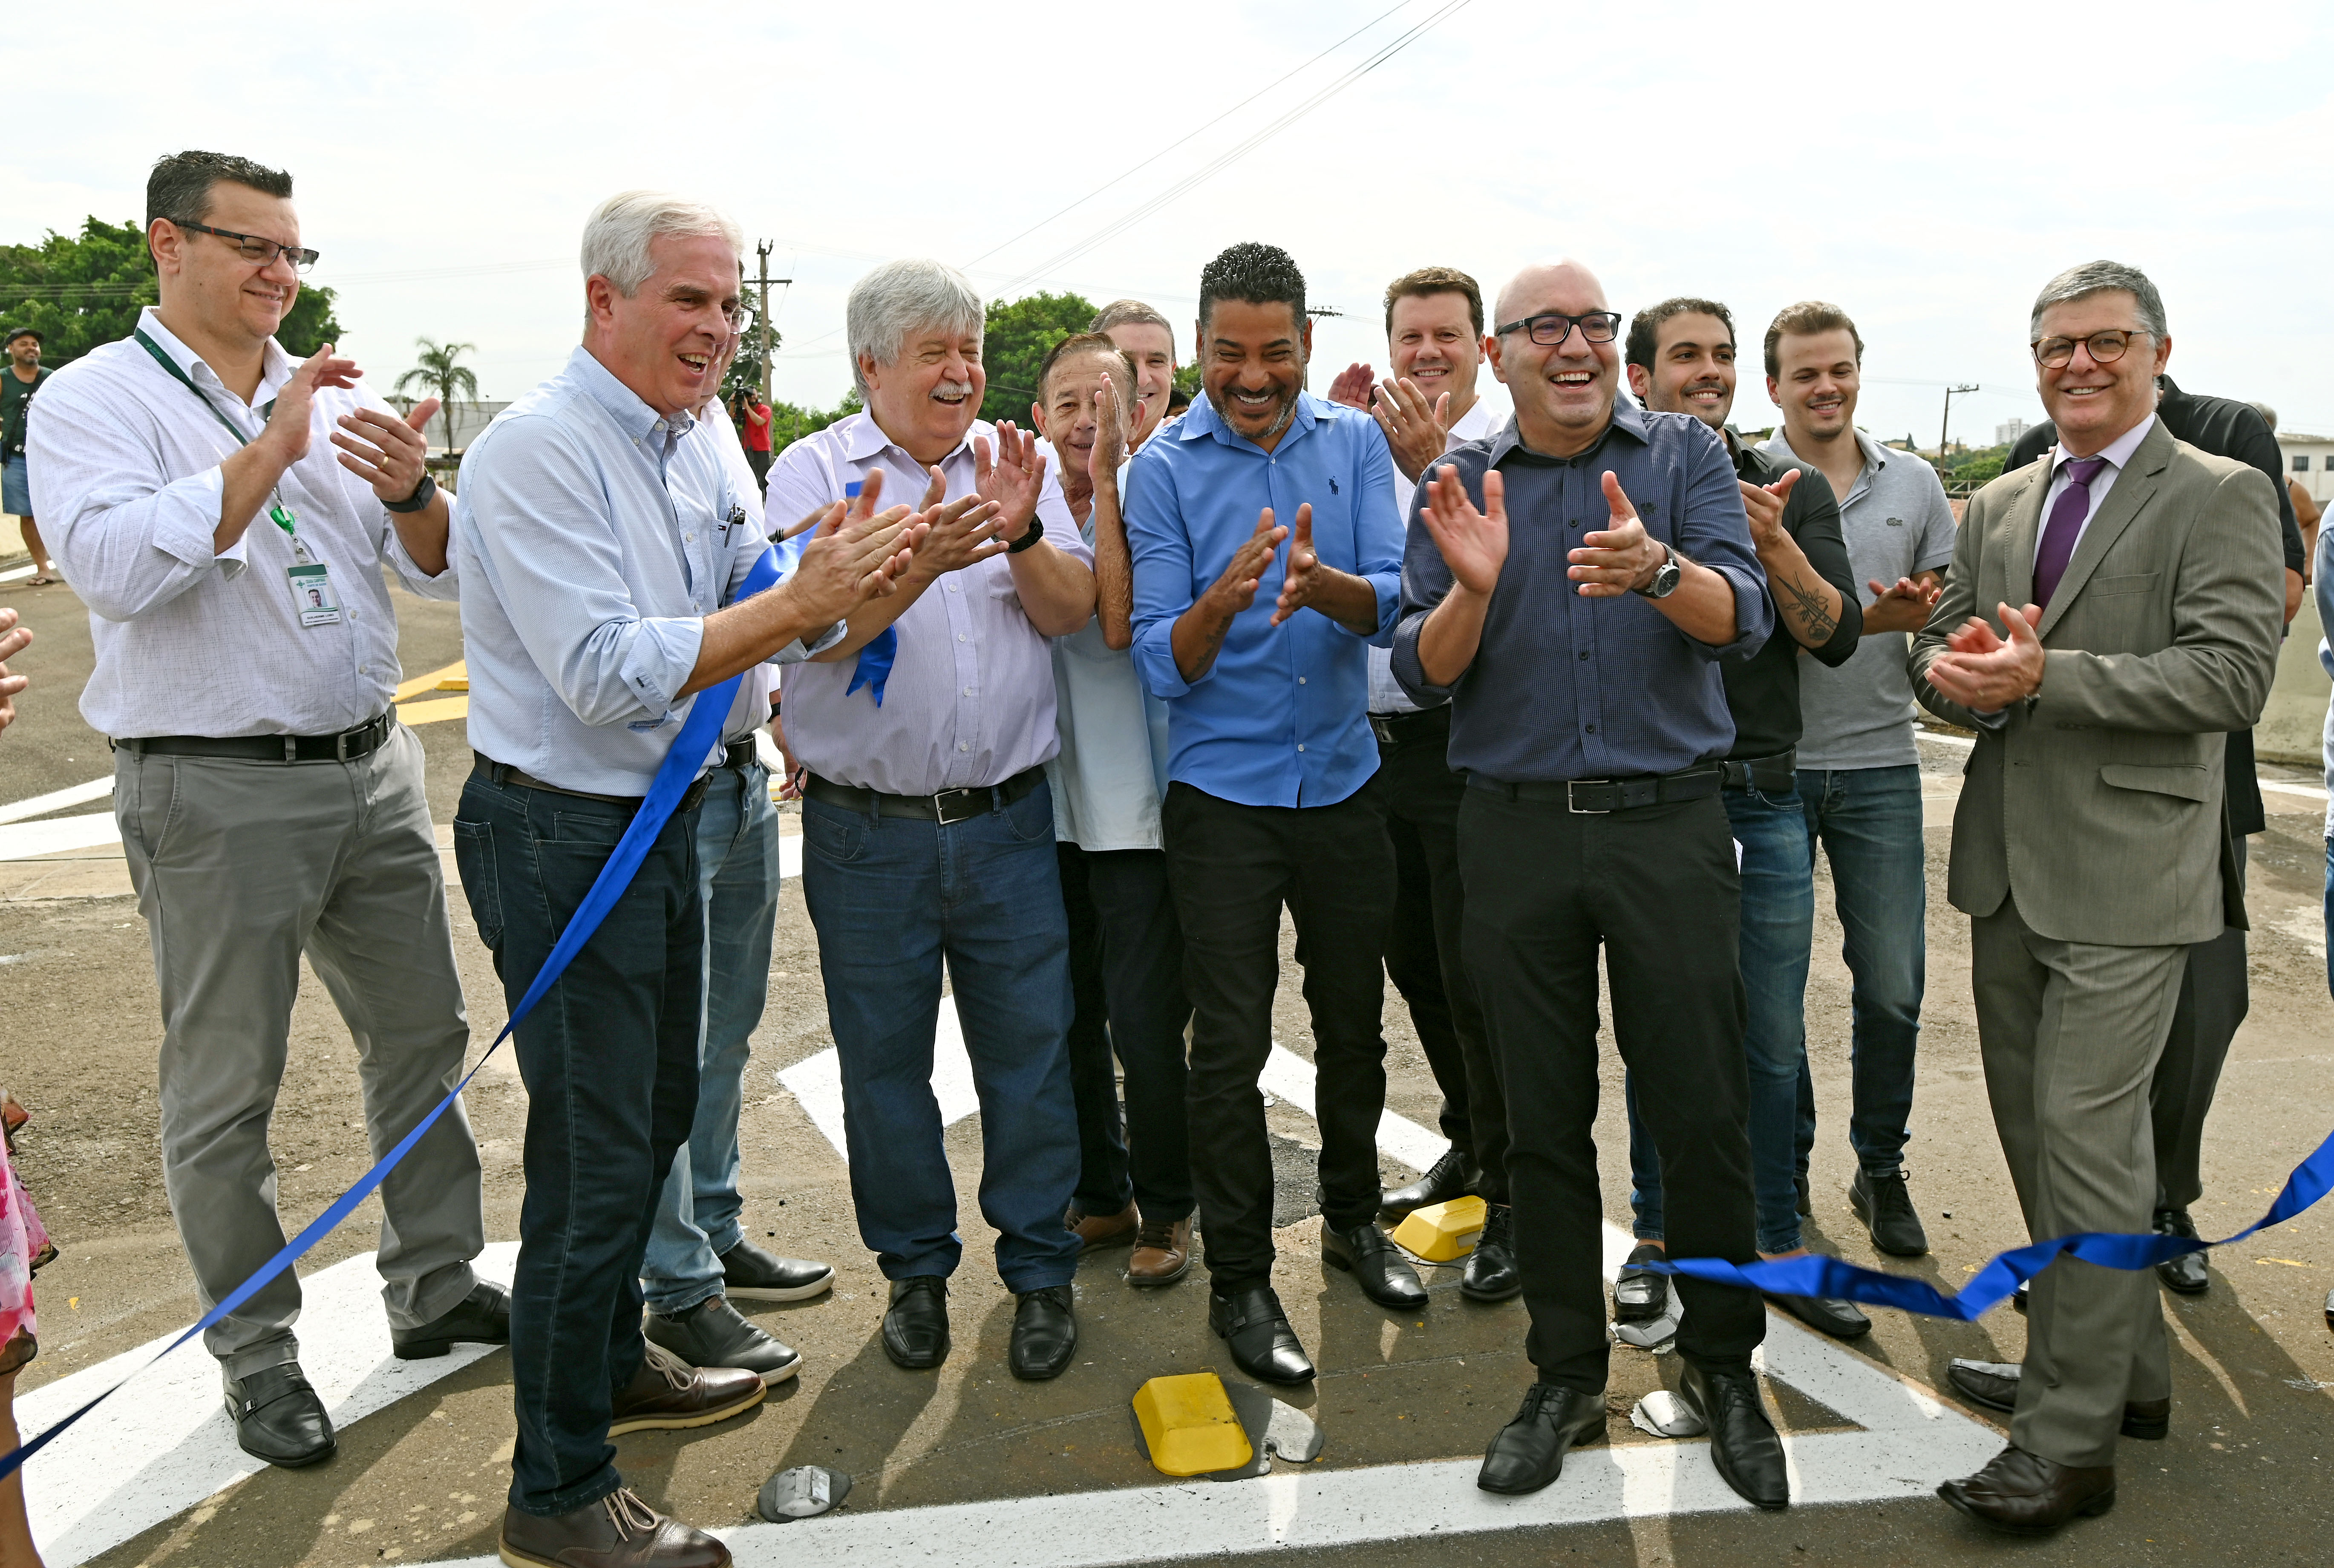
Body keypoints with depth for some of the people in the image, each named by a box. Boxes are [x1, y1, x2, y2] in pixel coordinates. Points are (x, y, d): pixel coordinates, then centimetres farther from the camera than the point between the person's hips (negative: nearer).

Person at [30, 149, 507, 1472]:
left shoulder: (340, 398, 10)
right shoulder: (95, 399, -3)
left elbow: (447, 575, 6)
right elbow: (117, 568, -21)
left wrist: (411, 494, -15)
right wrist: (270, 451, -21)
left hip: (373, 769, 5)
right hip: (216, 792, -5)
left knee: (424, 1032, 13)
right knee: (226, 1089, 5)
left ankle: (438, 1288, 31)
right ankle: (258, 1353, 23)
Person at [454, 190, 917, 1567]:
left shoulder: (696, 446, 9)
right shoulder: (540, 450, -18)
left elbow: (761, 610, 6)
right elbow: (604, 675, -26)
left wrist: (849, 578, -15)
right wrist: (796, 602, -27)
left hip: (667, 814, 9)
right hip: (563, 833, -9)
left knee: (660, 1111, 21)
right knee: (595, 1157, -2)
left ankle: (615, 1361, 42)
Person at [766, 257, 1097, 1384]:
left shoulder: (1015, 463, 8)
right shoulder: (815, 471, -1)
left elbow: (1072, 613, -1)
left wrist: (1020, 537, -19)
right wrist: (923, 559, -28)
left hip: (1009, 819, 2)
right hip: (869, 832, -1)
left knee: (1031, 1054, 7)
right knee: (884, 1060, 10)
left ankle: (1040, 1270, 25)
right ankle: (916, 1270, 30)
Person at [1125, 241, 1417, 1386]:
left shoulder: (1355, 444, 2)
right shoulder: (1163, 470, -6)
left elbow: (1399, 599, -9)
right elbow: (1161, 664, -12)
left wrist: (1324, 584, -30)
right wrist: (1224, 599, -32)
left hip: (1344, 783, 3)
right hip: (1223, 794, -3)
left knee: (1353, 1019, 16)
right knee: (1231, 1044, 1)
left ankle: (1353, 1218, 38)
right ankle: (1239, 1280, 16)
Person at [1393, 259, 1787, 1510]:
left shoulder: (1685, 456, 3)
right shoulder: (1457, 486, 7)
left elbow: (1741, 620, -10)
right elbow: (1422, 674, 0)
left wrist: (1657, 569, -30)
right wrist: (1471, 587, -19)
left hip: (1669, 821, -1)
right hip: (1516, 831, 1)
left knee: (1704, 1111, 4)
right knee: (1542, 1119, 10)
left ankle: (1722, 1366, 26)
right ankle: (1567, 1374, 26)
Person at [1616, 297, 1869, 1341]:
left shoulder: (1795, 492, 7)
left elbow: (1836, 638, -2)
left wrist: (1773, 542, -16)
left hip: (1764, 802, 2)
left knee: (1775, 1044, 8)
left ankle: (1778, 1248, 24)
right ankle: (1657, 1234, 26)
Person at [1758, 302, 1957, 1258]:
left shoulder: (1915, 484, 10)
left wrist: (1924, 613, -10)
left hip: (1879, 765, 3)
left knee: (1892, 990, 3)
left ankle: (1881, 1169, 23)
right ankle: (1785, 1167, 25)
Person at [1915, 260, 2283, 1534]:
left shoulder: (2221, 497, -5)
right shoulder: (1995, 508, 14)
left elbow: (2232, 674, -15)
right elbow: (1937, 654, 13)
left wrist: (2042, 675, -23)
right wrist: (1955, 670, -11)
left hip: (2125, 877, -7)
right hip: (2009, 866, 7)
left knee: (2086, 1139, -6)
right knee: (2035, 1131, 15)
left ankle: (2071, 1442, 5)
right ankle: (2124, 1368, 34)